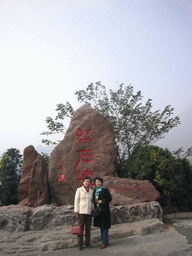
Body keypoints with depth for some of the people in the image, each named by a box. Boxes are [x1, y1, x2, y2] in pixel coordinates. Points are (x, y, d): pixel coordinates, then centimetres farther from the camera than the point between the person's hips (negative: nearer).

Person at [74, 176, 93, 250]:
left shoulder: (91, 191, 9)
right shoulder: (79, 190, 0)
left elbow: (92, 201, 15)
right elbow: (76, 200, -1)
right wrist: (76, 210, -5)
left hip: (89, 212, 3)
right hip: (81, 211, -3)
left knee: (88, 228, 8)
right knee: (81, 227, -1)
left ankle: (87, 243, 20)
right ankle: (80, 244, 11)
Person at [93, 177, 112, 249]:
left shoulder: (105, 190, -6)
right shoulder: (95, 191, 11)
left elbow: (110, 198, -8)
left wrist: (103, 201, -18)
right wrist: (95, 209, 9)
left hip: (104, 210, -6)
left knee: (104, 226, -3)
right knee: (101, 226, 13)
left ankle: (104, 242, 6)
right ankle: (105, 241, 25)